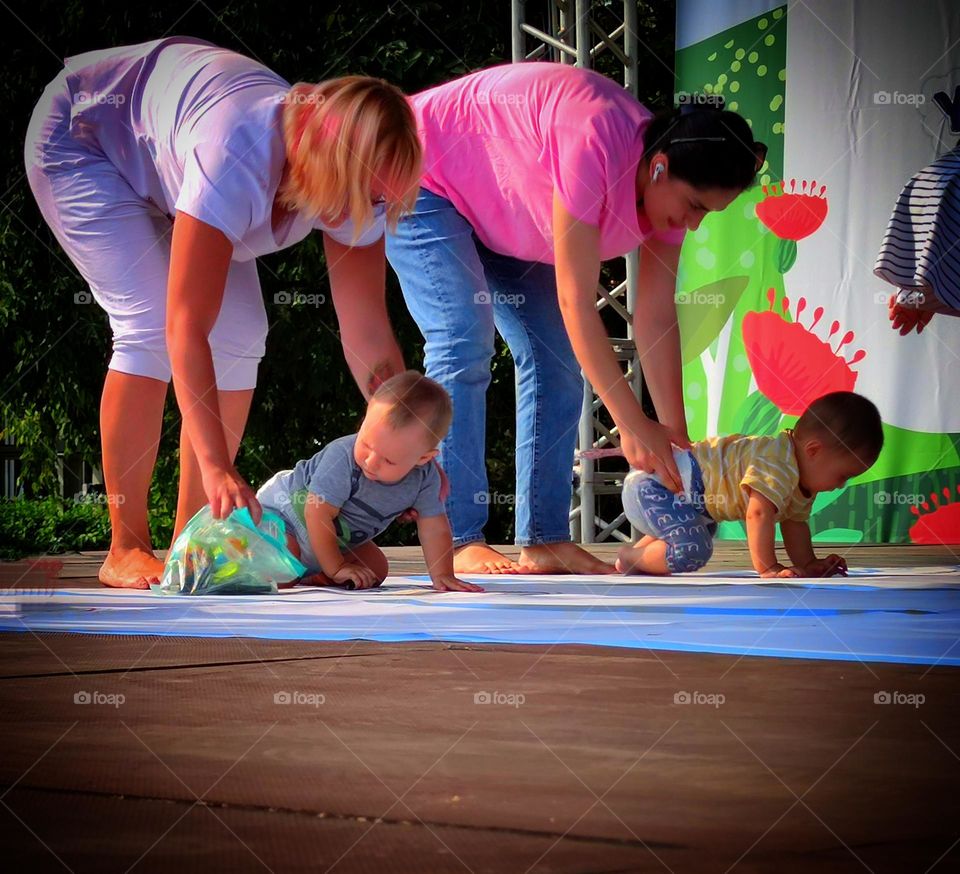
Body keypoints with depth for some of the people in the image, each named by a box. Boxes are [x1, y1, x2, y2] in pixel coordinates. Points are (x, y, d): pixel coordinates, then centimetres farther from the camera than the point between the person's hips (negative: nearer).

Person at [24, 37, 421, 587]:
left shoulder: (356, 182, -23)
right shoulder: (240, 158, -44)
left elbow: (369, 335, -18)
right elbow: (186, 327, -47)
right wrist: (218, 467, -50)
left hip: (164, 165, 7)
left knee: (240, 333, -8)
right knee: (152, 325, -23)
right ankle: (127, 551, -15)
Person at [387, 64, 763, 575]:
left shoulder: (671, 184, -14)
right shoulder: (596, 147, -39)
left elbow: (656, 318, -10)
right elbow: (576, 303, -36)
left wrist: (677, 436, -14)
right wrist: (633, 425, -34)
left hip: (498, 216, 8)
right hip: (424, 175, -8)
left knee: (555, 357, -3)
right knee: (463, 342, -22)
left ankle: (544, 541, -3)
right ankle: (460, 543, -21)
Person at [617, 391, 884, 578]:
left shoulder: (801, 475, 7)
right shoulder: (778, 465, -29)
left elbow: (795, 522, 15)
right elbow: (758, 513, -35)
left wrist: (808, 564, 6)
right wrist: (768, 568, -32)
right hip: (657, 484, -11)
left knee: (703, 533, 37)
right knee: (692, 551, -30)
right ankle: (630, 559, -5)